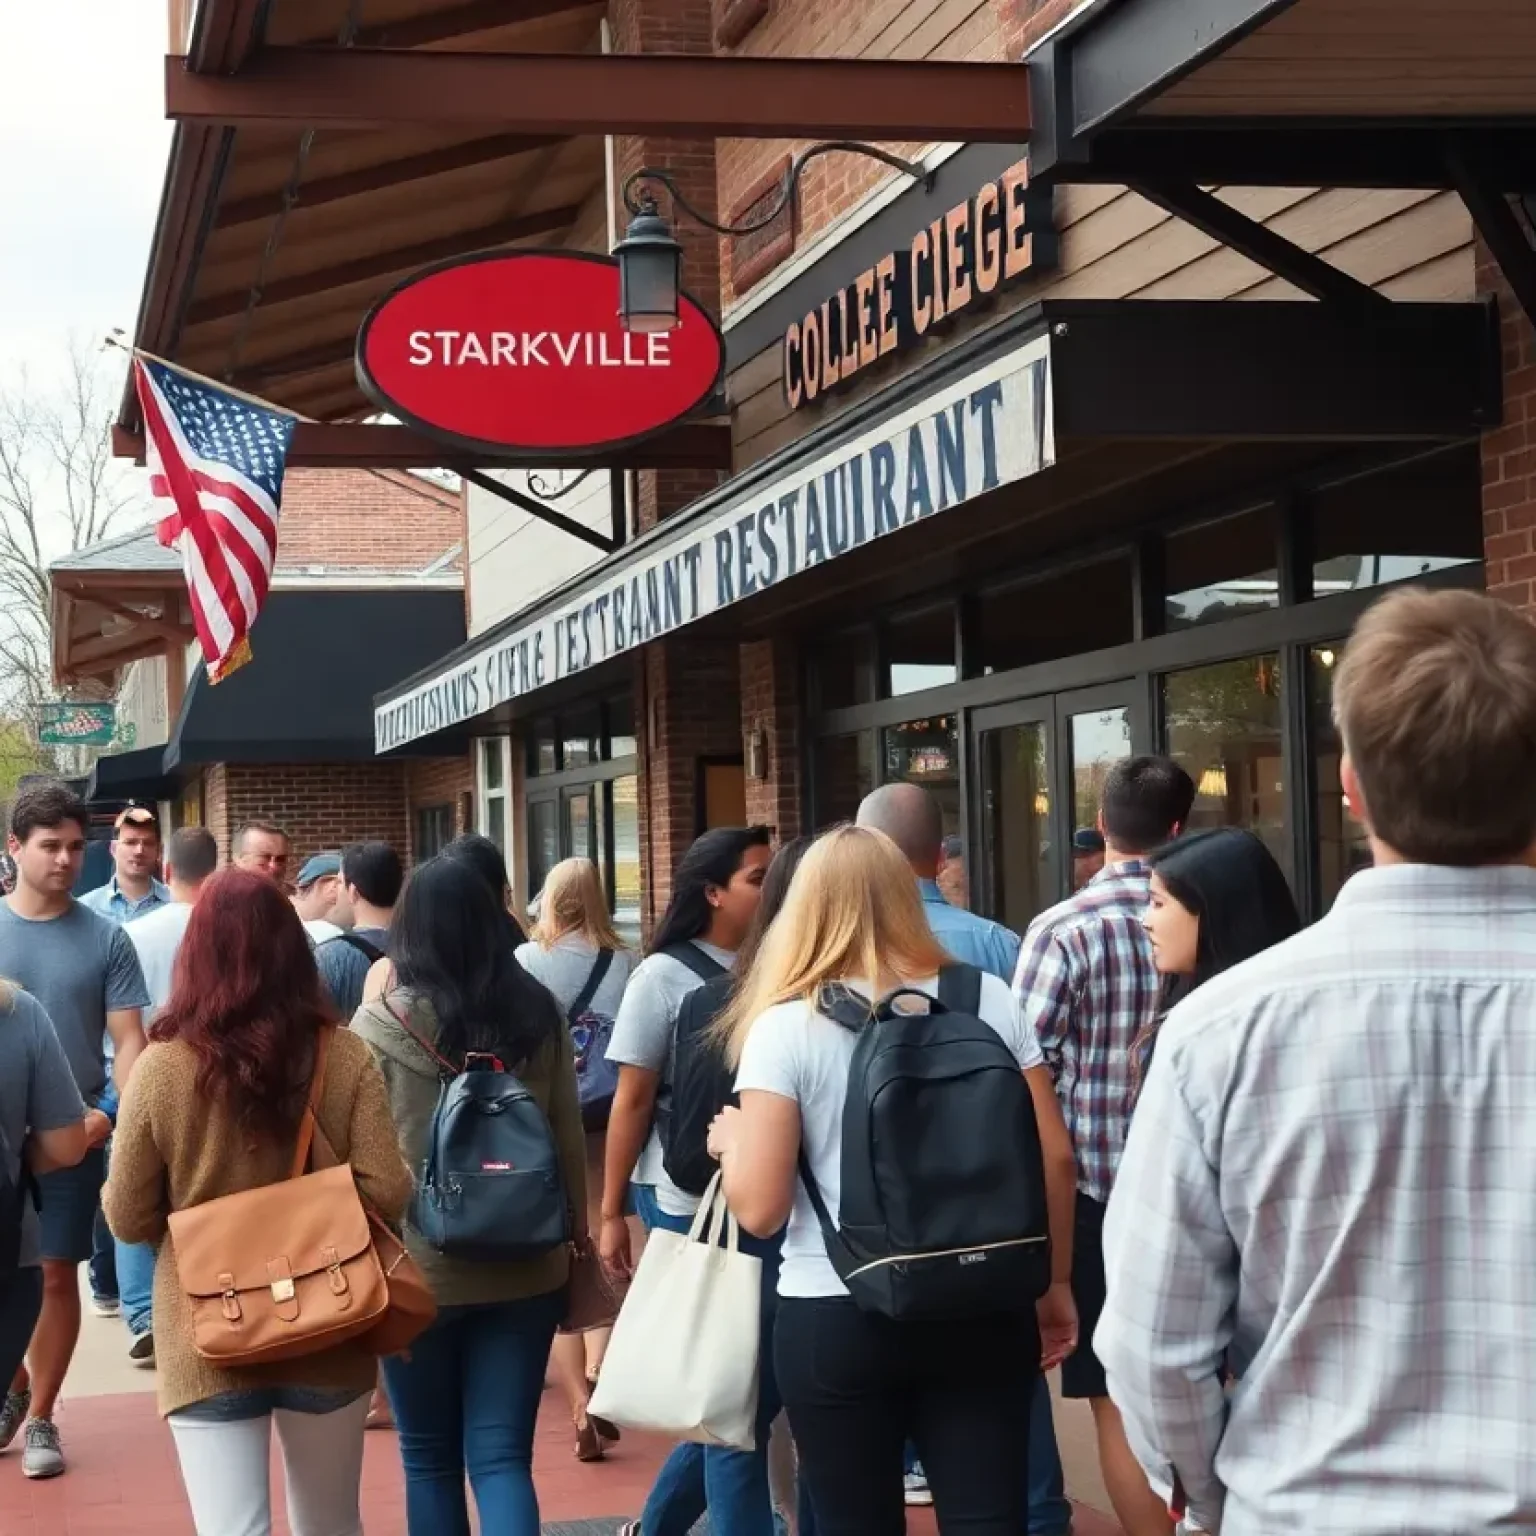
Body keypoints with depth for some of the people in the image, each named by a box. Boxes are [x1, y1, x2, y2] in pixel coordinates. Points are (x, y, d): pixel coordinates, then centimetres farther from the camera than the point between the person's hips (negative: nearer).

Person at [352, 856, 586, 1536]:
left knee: (429, 1460, 13)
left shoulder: (382, 1022, -10)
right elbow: (570, 1137, 6)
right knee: (502, 1457, 3)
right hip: (524, 1266, 2)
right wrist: (574, 1234, 17)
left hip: (416, 1267, -2)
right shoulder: (538, 1013, 0)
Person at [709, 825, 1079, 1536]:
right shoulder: (988, 1001, 2)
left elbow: (758, 1208, -10)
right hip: (982, 1310, 2)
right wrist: (1055, 1284, 15)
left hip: (835, 1320, -2)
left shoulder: (786, 1026, -7)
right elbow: (1054, 1158, 3)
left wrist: (730, 1141, 10)